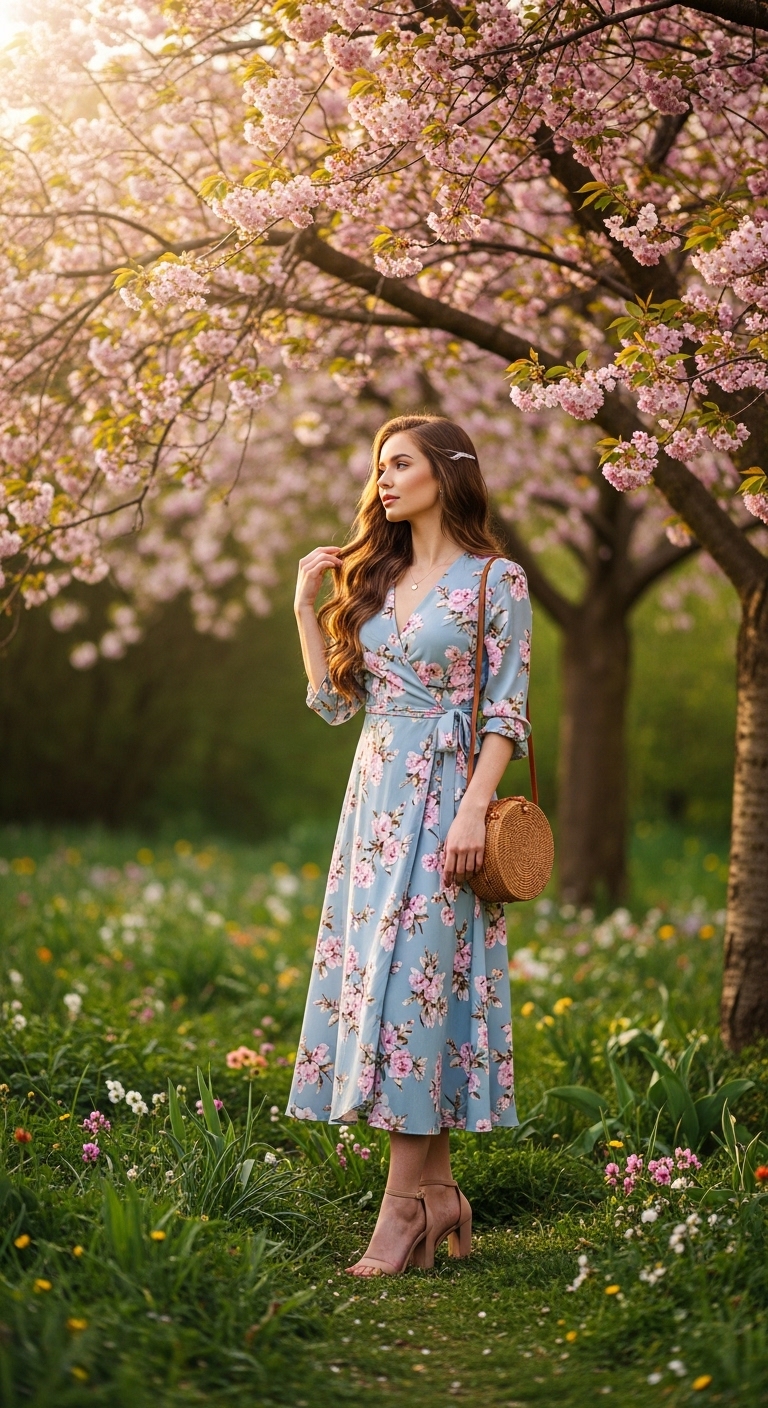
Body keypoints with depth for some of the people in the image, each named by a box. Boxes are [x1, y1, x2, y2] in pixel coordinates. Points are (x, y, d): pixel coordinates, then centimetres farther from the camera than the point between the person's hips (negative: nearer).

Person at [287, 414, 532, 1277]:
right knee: (374, 972, 3)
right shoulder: (375, 580, 16)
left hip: (444, 795, -7)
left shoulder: (495, 580, -3)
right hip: (375, 794, 7)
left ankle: (404, 1206, -9)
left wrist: (473, 810, -17)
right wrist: (306, 604, 12)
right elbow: (335, 699, 17)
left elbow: (505, 712, -7)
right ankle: (436, 1192, 9)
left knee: (411, 973, -12)